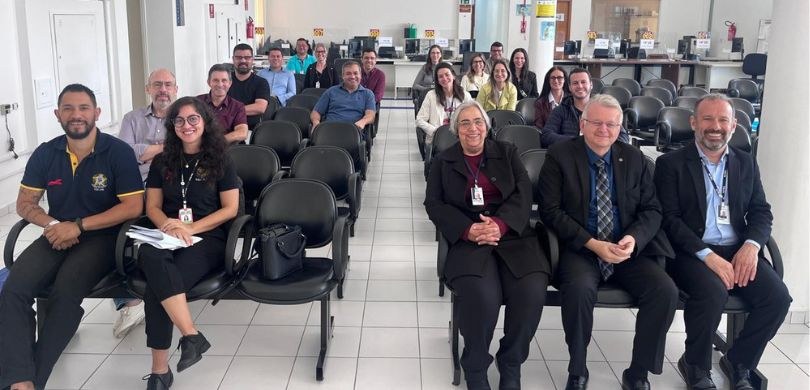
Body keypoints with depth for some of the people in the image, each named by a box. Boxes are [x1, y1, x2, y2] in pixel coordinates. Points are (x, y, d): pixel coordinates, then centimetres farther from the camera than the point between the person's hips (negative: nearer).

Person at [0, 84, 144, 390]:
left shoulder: (119, 152, -7)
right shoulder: (45, 154, 6)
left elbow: (133, 207, -12)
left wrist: (78, 226, -17)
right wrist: (52, 224, -13)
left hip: (102, 235, -4)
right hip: (57, 235, 4)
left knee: (65, 291, -31)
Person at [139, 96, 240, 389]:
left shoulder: (220, 161, 7)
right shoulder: (162, 162, 16)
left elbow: (230, 209, 2)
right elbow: (152, 207, 13)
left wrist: (190, 228, -11)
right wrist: (169, 226, -11)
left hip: (208, 239, -3)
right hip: (167, 236, 3)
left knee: (157, 287, -32)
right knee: (151, 256, -37)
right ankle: (191, 335, -39)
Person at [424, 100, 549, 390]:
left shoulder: (507, 152, 18)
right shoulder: (443, 162, 16)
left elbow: (523, 192, 5)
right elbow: (433, 204, 5)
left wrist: (500, 223, -14)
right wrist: (468, 230, -13)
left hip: (512, 234, 2)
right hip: (468, 239, -1)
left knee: (532, 292, -27)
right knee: (481, 296, -32)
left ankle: (511, 365, -2)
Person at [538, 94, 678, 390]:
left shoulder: (636, 160, 9)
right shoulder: (559, 156, -1)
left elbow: (651, 210, 8)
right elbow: (550, 210, -8)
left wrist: (633, 238, -15)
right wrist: (592, 244, -18)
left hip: (628, 249, 4)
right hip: (579, 248, -3)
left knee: (665, 290, -21)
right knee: (580, 288, -34)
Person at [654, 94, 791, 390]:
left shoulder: (746, 163, 15)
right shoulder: (671, 164, 0)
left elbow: (761, 212, 12)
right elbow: (669, 219, -8)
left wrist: (751, 245, -10)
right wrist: (708, 255, -19)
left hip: (738, 251, 5)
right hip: (691, 252, -4)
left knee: (778, 296, -19)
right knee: (712, 293, -33)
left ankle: (739, 362, 6)